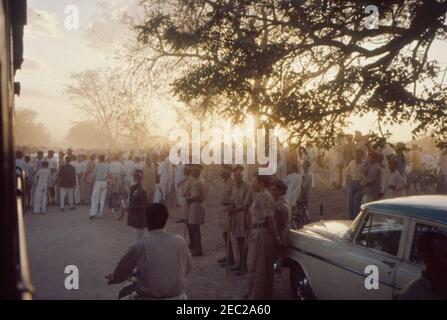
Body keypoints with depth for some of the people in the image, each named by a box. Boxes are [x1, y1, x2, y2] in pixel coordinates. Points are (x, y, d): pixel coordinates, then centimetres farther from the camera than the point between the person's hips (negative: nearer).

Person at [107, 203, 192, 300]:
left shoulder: (140, 246, -13)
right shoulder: (180, 242, -8)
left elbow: (121, 274, -2)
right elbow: (188, 268, 8)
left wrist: (113, 278, 20)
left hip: (149, 297, -2)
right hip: (177, 297, 2)